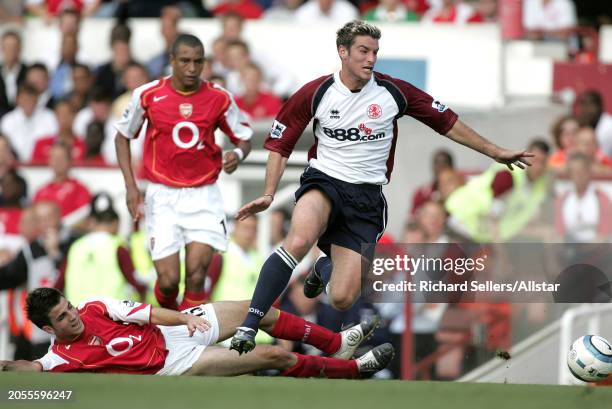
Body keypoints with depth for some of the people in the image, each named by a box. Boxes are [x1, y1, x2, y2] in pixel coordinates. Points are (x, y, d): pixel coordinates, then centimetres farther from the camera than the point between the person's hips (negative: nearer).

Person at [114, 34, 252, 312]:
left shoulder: (219, 99, -3)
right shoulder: (148, 95, -4)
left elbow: (244, 138, 8)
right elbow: (123, 137, 9)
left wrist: (238, 154, -16)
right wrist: (130, 185, 0)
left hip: (203, 195, 0)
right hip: (163, 196, 0)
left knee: (196, 273, -14)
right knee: (168, 280, -5)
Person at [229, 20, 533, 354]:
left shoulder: (394, 92, -3)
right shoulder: (314, 94, -4)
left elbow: (447, 123, 9)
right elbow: (280, 145, 6)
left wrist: (496, 153, 12)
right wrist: (268, 195, -6)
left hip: (367, 198, 1)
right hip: (324, 181, -1)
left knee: (342, 299, -7)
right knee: (299, 241, -37)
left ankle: (325, 268, 32)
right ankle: (248, 327, -31)